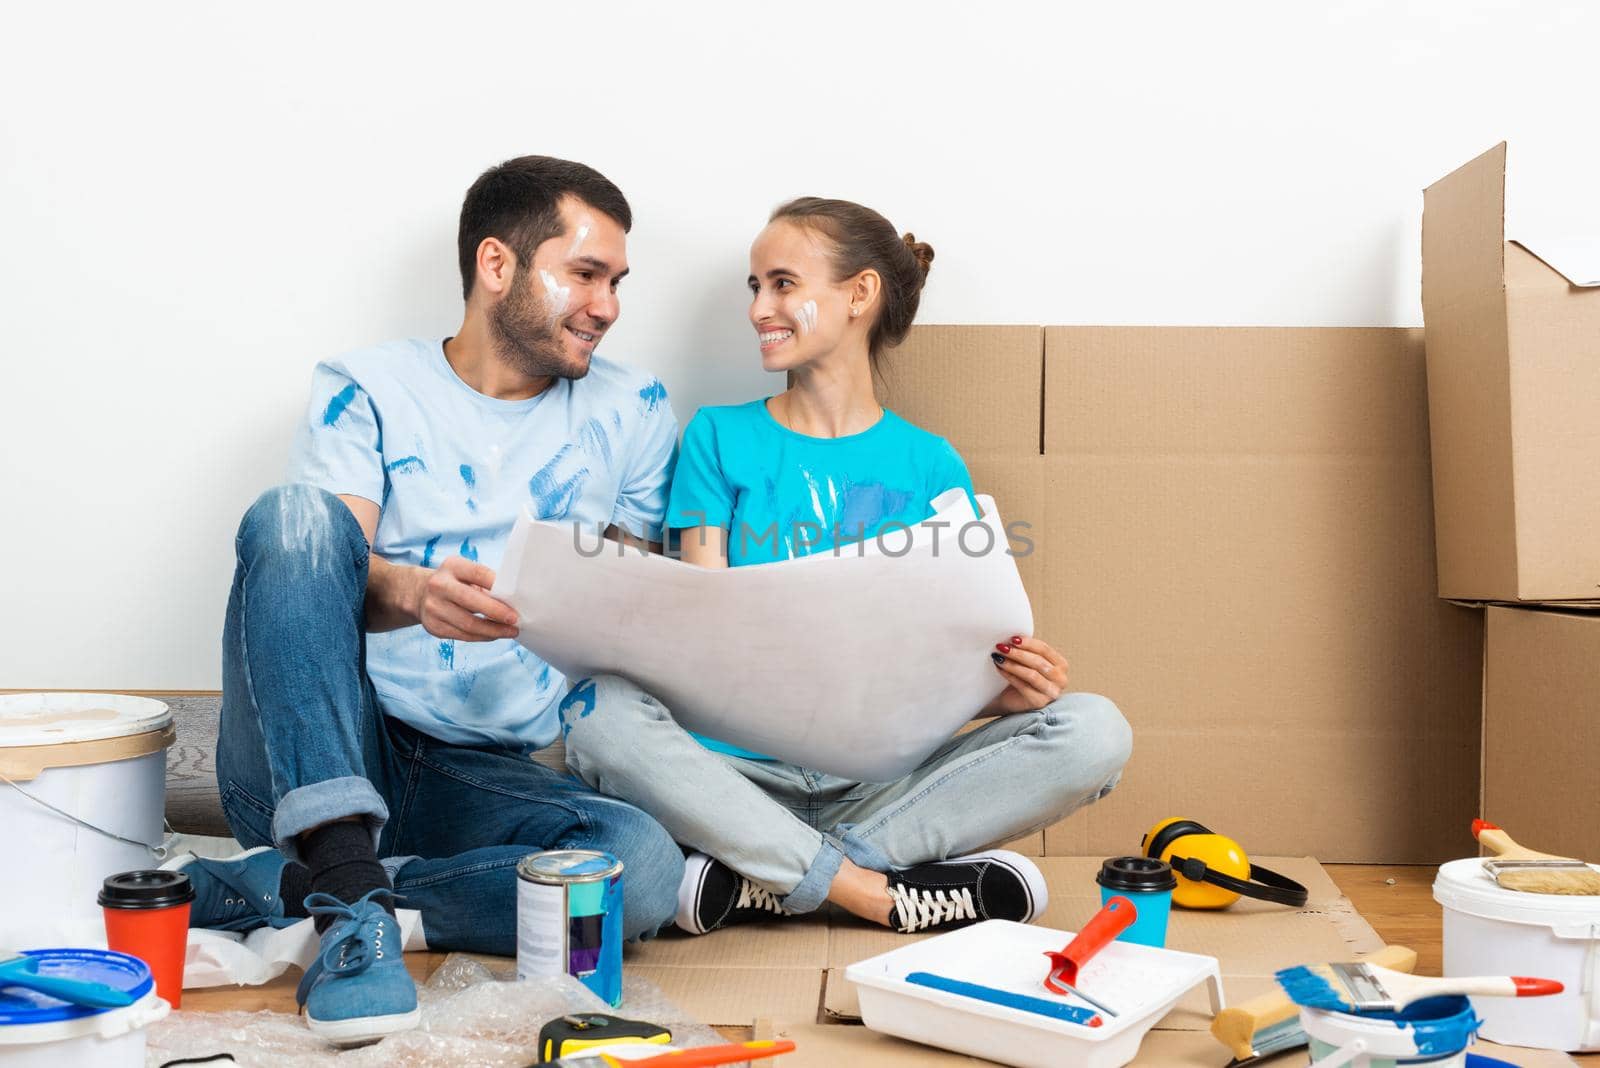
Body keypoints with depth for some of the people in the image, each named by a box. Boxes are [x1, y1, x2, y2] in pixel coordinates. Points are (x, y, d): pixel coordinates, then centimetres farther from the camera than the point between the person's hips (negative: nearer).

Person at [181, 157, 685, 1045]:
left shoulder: (630, 413, 13)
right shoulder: (365, 391, 7)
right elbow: (318, 564, -8)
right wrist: (412, 593, -31)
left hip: (487, 778, 2)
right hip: (312, 768, -1)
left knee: (644, 864, -30)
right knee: (294, 511, -26)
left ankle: (272, 888, -20)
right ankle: (352, 892, -35)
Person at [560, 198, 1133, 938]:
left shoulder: (930, 466, 10)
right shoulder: (720, 438, 9)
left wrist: (1005, 689, -15)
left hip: (884, 777, 1)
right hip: (745, 769, -1)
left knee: (1094, 731, -21)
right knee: (601, 712, -30)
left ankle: (767, 880, -23)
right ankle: (885, 894, -24)